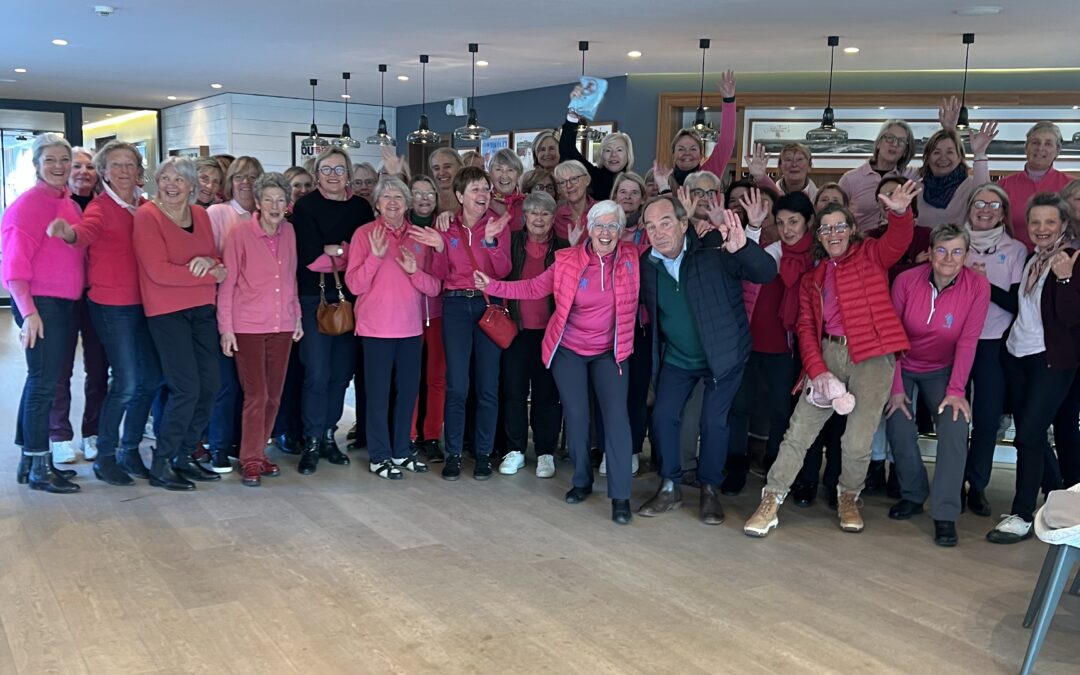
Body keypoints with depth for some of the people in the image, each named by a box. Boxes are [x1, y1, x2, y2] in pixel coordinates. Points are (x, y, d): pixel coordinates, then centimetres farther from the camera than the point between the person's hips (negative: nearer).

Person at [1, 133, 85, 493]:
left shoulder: (70, 204, 12)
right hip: (39, 303, -8)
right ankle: (38, 468, 3)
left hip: (64, 302, 8)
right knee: (44, 381, -5)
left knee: (43, 380, 14)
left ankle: (30, 460, 24)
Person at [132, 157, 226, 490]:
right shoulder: (147, 216, -8)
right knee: (186, 389, -9)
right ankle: (161, 465, 5)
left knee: (208, 385, 6)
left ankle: (183, 456, 21)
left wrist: (210, 262, -12)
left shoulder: (200, 215, 10)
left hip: (202, 309, 6)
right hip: (167, 311, -6)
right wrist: (212, 275, -13)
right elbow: (159, 271, -16)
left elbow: (217, 259, 13)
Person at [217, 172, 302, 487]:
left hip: (282, 326, 5)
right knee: (256, 395, -5)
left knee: (274, 395, 9)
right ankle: (251, 460, 7)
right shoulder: (239, 233, -7)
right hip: (248, 327, -4)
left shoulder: (288, 232, 6)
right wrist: (226, 327, -8)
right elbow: (227, 282, -5)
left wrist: (297, 316, 12)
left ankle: (259, 451, 23)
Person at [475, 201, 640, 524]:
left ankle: (620, 495, -4)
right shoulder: (568, 261, -11)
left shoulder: (632, 258, -8)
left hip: (610, 351, 0)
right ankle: (582, 481, 27)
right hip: (568, 350, 0)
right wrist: (493, 285, -9)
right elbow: (532, 288, -3)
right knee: (576, 416, 6)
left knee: (616, 416, -10)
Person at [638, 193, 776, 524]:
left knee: (714, 422, -3)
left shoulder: (715, 251, -21)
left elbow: (767, 273, -29)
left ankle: (710, 490, 19)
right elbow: (645, 308, 9)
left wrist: (743, 247, -48)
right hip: (677, 358, 4)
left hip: (722, 355, -3)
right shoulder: (647, 264, -8)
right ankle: (670, 487, 16)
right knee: (662, 416, -2)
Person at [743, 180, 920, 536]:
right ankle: (770, 504, 3)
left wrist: (901, 212, -34)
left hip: (872, 356, -3)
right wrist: (817, 371, -7)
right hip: (827, 354, 3)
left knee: (858, 442, -7)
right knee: (798, 432, -4)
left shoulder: (870, 255, 10)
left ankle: (848, 498, 20)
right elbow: (805, 328, 9)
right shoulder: (811, 278, 17)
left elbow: (898, 241, -11)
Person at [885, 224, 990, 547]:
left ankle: (945, 514, -14)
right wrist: (896, 388, -11)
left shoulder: (977, 286, -17)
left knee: (955, 426, -22)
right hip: (903, 367, 1)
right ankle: (913, 495, 12)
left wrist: (956, 390, -20)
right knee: (899, 426, -14)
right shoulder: (906, 281, -17)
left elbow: (967, 342, -15)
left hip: (943, 371, 0)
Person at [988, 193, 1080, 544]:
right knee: (1032, 432, 13)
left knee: (1028, 434, -10)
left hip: (1052, 360, -7)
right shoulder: (1031, 259, 9)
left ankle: (1022, 515, -3)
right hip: (1017, 353, 7)